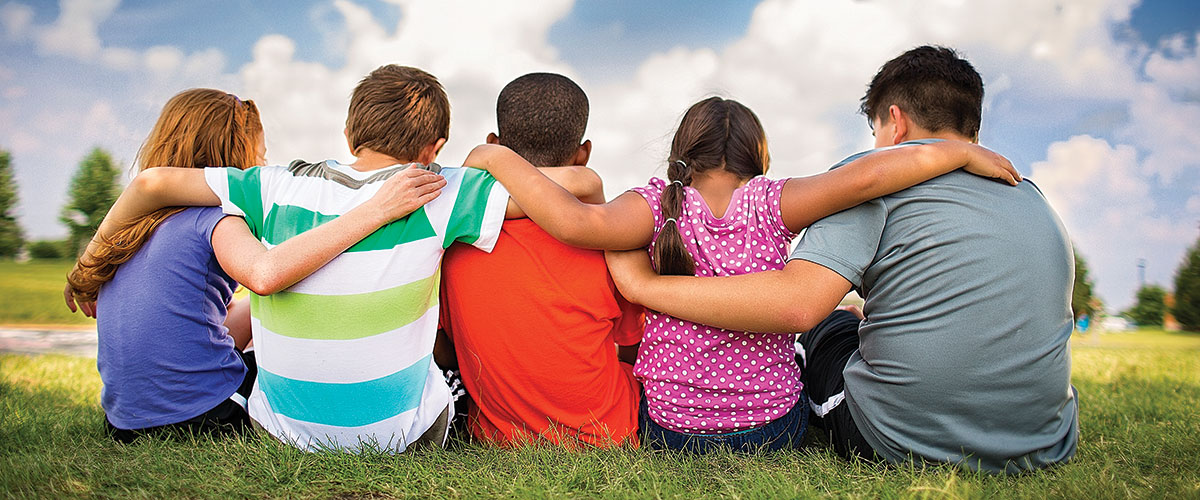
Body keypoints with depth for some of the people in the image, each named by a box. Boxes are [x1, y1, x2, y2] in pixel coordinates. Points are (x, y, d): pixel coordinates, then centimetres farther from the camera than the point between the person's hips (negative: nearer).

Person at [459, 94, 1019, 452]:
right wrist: (957, 151, -9)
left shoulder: (659, 206, -10)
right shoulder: (770, 204, -8)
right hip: (775, 426, 0)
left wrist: (499, 158, -15)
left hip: (669, 430, 0)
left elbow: (577, 222, -26)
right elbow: (860, 178, -19)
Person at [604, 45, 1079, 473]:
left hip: (900, 446, -5)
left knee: (827, 328, 22)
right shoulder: (1035, 199, 11)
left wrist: (643, 283, -15)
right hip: (1045, 452, 5)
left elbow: (799, 302, -22)